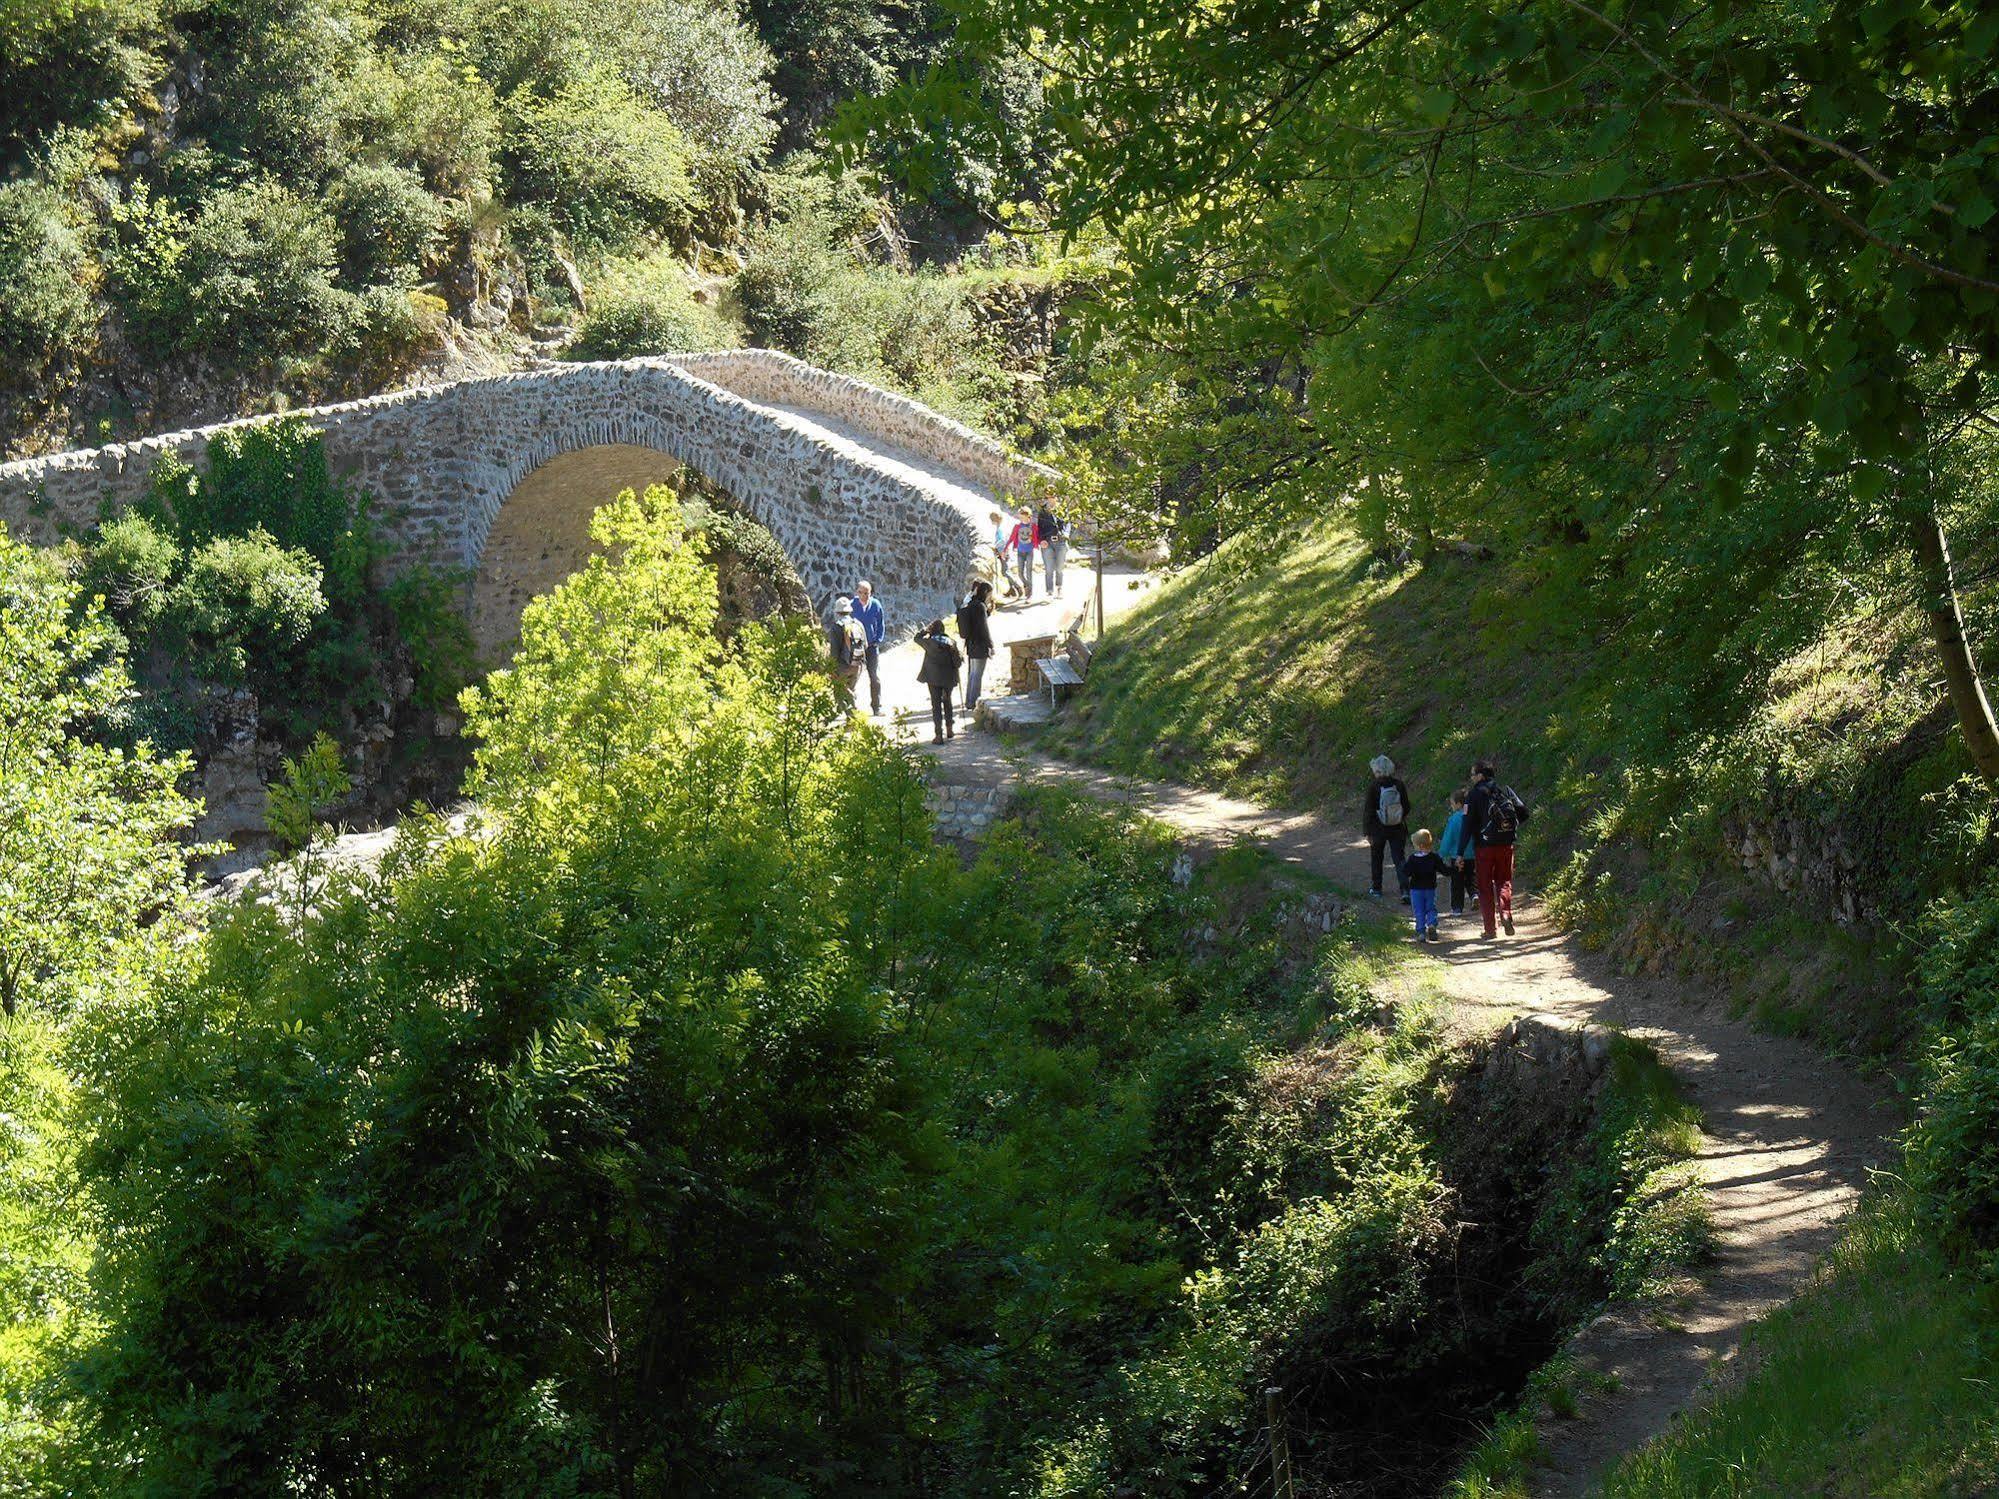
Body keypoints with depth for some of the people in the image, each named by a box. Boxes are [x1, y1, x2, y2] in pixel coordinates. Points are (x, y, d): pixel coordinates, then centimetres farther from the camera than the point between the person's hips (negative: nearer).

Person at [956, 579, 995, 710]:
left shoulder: (968, 605, 8)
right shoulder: (980, 606, -19)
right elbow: (984, 629, -17)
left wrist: (989, 610, 10)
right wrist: (991, 646, -10)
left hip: (970, 646, 9)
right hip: (980, 647, -9)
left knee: (971, 675, 19)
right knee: (977, 676, 0)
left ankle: (968, 703, 28)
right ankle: (973, 704, 5)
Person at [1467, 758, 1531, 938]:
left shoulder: (1475, 795, -6)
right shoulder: (1506, 790, 4)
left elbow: (1468, 825, -10)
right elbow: (1523, 813, 1)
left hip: (1483, 846, -3)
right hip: (1506, 844, 3)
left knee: (1485, 886, 7)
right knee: (1504, 881, 15)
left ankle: (1490, 928, 4)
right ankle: (1505, 912, -11)